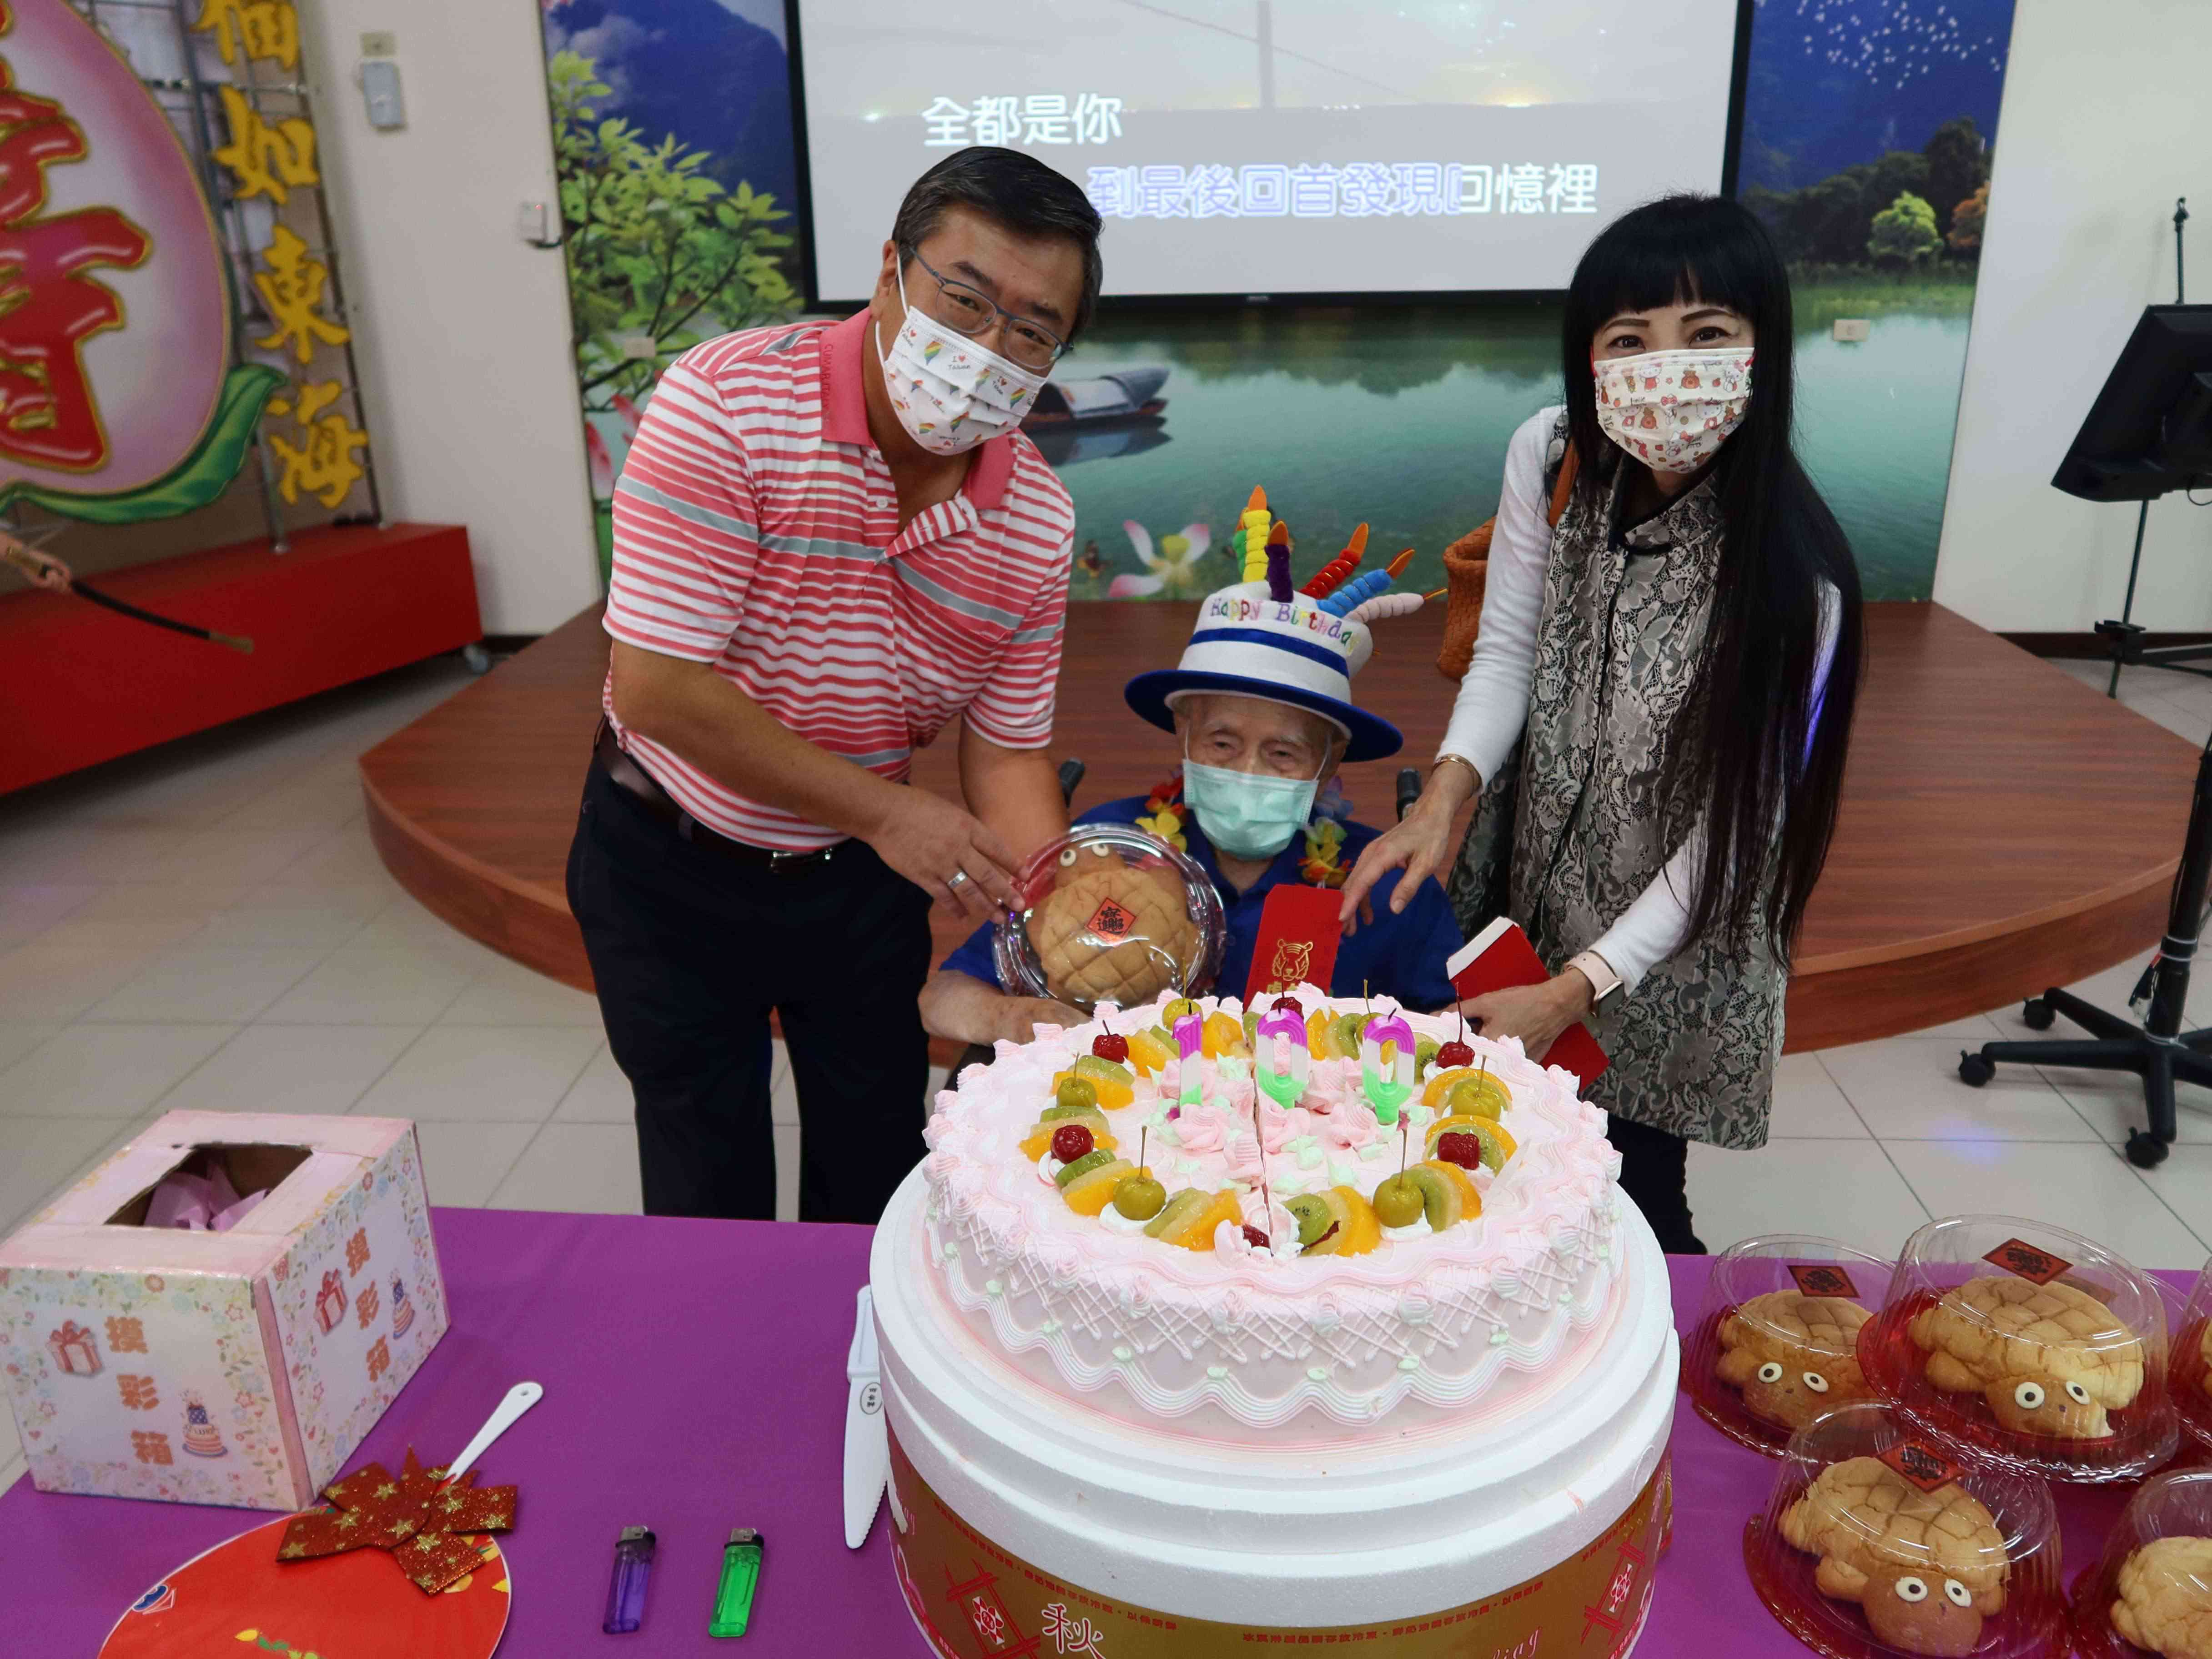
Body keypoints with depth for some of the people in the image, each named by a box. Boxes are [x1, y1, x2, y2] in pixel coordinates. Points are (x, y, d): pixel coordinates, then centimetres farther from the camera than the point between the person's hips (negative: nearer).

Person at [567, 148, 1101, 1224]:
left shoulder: (1038, 518, -10)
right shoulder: (723, 403, -23)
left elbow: (1007, 754, -5)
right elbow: (656, 689, -27)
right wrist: (884, 812, -25)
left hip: (861, 871, 4)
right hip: (669, 863, -3)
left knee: (879, 1172, 17)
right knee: (709, 1193, 12)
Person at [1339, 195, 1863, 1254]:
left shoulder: (1791, 576, -25)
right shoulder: (1550, 459, -13)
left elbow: (1740, 825, -19)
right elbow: (1507, 649, -4)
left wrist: (1578, 986, -21)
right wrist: (1444, 798, -22)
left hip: (1668, 944, -4)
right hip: (1522, 888, 4)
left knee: (1630, 1201, 11)